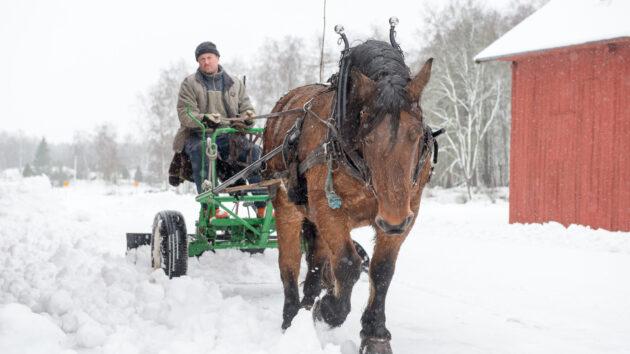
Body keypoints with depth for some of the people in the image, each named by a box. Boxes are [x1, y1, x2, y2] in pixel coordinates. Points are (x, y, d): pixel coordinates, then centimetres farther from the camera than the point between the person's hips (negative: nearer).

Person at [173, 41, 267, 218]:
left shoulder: (235, 83, 18)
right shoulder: (189, 84, 8)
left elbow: (246, 108, 17)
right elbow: (185, 114, -3)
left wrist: (247, 117, -10)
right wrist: (204, 119, -25)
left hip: (229, 137, 3)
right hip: (199, 135, -3)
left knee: (256, 152, -24)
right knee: (202, 150, -39)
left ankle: (262, 206, -18)